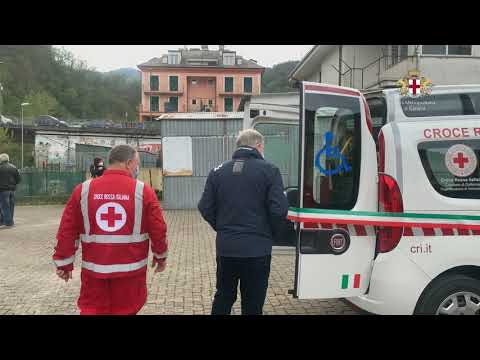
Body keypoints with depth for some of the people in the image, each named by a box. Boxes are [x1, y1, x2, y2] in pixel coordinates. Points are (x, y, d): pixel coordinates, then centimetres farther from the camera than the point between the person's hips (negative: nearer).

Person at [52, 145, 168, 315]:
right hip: (130, 270, -1)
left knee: (91, 309, 16)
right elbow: (158, 230, -4)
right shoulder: (143, 190, -8)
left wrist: (64, 262, 13)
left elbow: (67, 231, 2)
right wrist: (160, 256, 13)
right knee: (126, 310, 15)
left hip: (94, 269, 1)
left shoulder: (83, 189, -2)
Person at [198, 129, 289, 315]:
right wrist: (269, 233, 5)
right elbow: (279, 210, -13)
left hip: (226, 247, 4)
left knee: (223, 298, 20)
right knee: (253, 304, 10)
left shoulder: (217, 171, 4)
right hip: (257, 248, -3)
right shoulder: (269, 170, -7)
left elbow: (205, 208, 3)